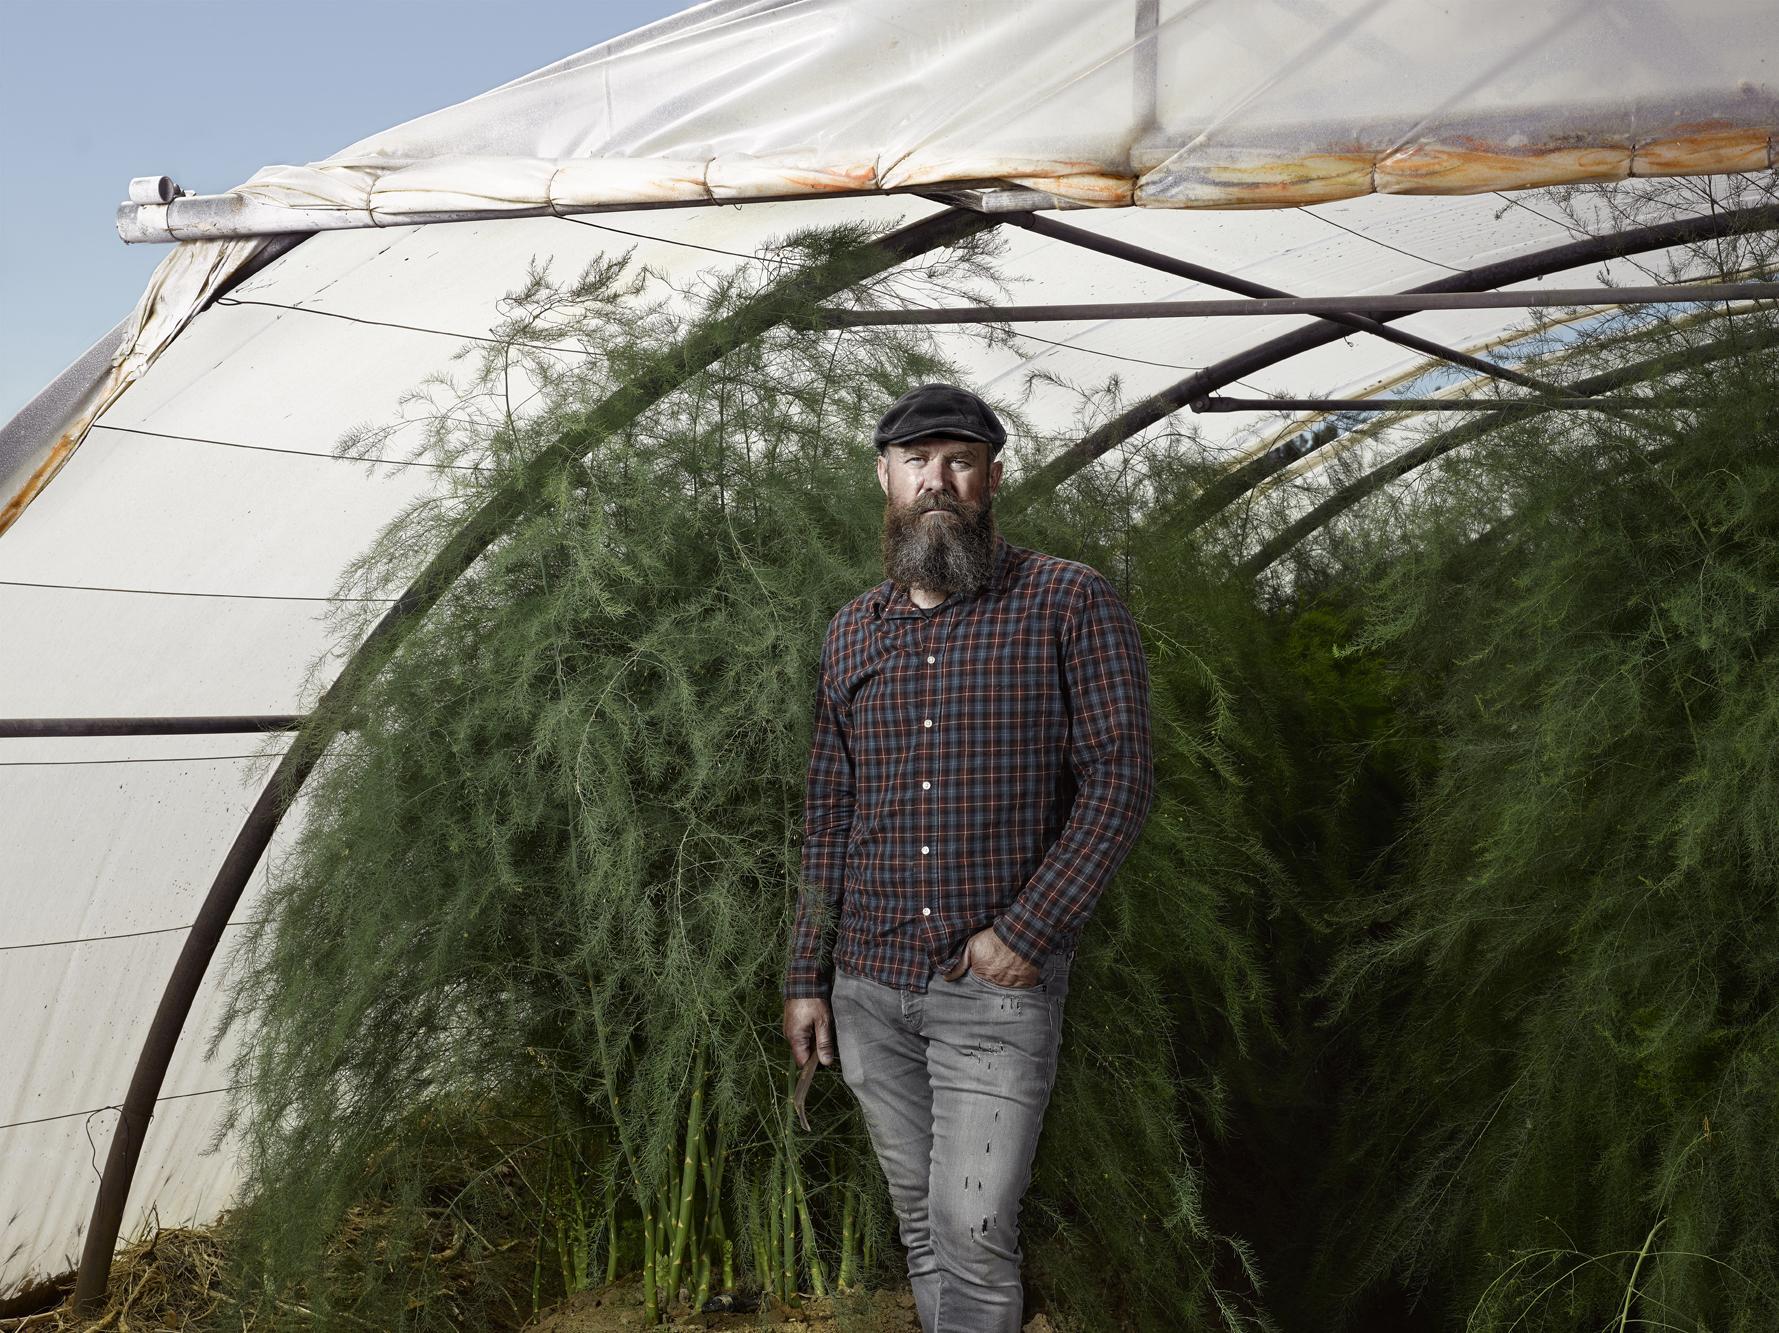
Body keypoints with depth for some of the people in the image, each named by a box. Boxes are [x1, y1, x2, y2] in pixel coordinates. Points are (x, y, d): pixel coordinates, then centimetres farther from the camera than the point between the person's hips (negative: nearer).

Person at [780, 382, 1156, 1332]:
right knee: (920, 1219, 14)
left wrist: (1028, 931, -16)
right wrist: (806, 978, 9)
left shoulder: (1069, 603, -5)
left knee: (974, 1232, -8)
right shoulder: (851, 633, 9)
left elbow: (1120, 778, -9)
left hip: (998, 986, -4)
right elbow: (828, 820, 12)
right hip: (868, 989, 5)